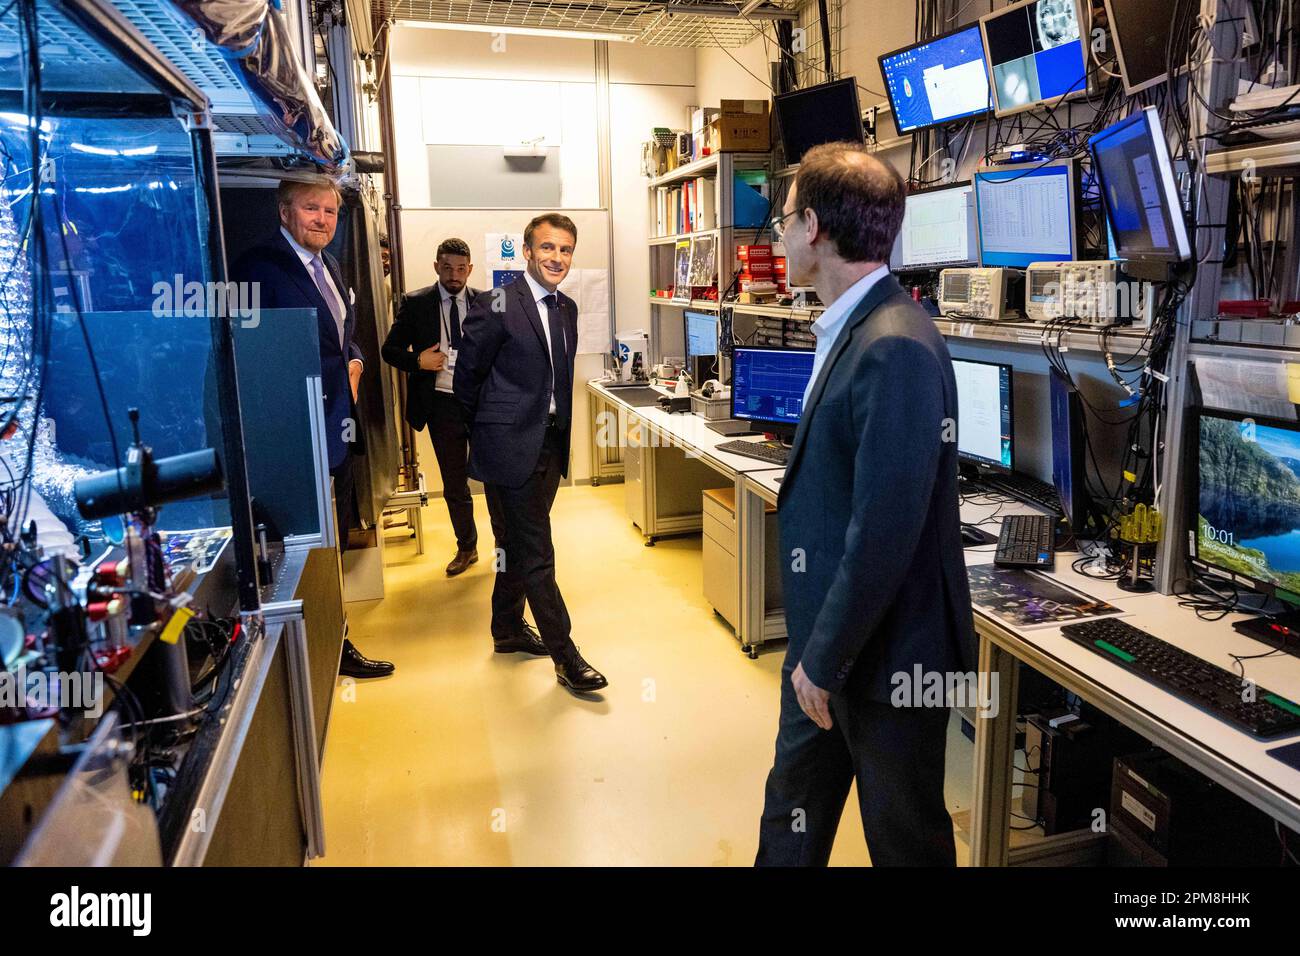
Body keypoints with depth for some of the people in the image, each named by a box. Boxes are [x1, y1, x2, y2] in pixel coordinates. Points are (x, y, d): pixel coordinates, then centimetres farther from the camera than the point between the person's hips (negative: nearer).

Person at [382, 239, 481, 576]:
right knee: (454, 484, 12)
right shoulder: (415, 304, 0)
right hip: (442, 405, 0)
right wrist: (417, 361, -15)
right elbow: (389, 349, 4)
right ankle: (466, 547, 30)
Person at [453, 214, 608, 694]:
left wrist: (558, 430, 13)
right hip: (511, 446, -7)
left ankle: (508, 629, 36)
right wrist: (487, 429, 5)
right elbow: (467, 376, -5)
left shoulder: (567, 308, 10)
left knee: (518, 544, 20)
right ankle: (565, 656, 4)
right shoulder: (495, 307, -13)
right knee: (536, 554, -3)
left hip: (550, 444, 7)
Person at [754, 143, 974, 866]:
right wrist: (814, 650, 14)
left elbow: (884, 532, -27)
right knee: (794, 810, 23)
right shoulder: (854, 330, 5)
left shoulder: (895, 350, -26)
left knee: (902, 833, 17)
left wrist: (827, 660, -16)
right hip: (826, 640, 8)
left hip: (883, 652, -8)